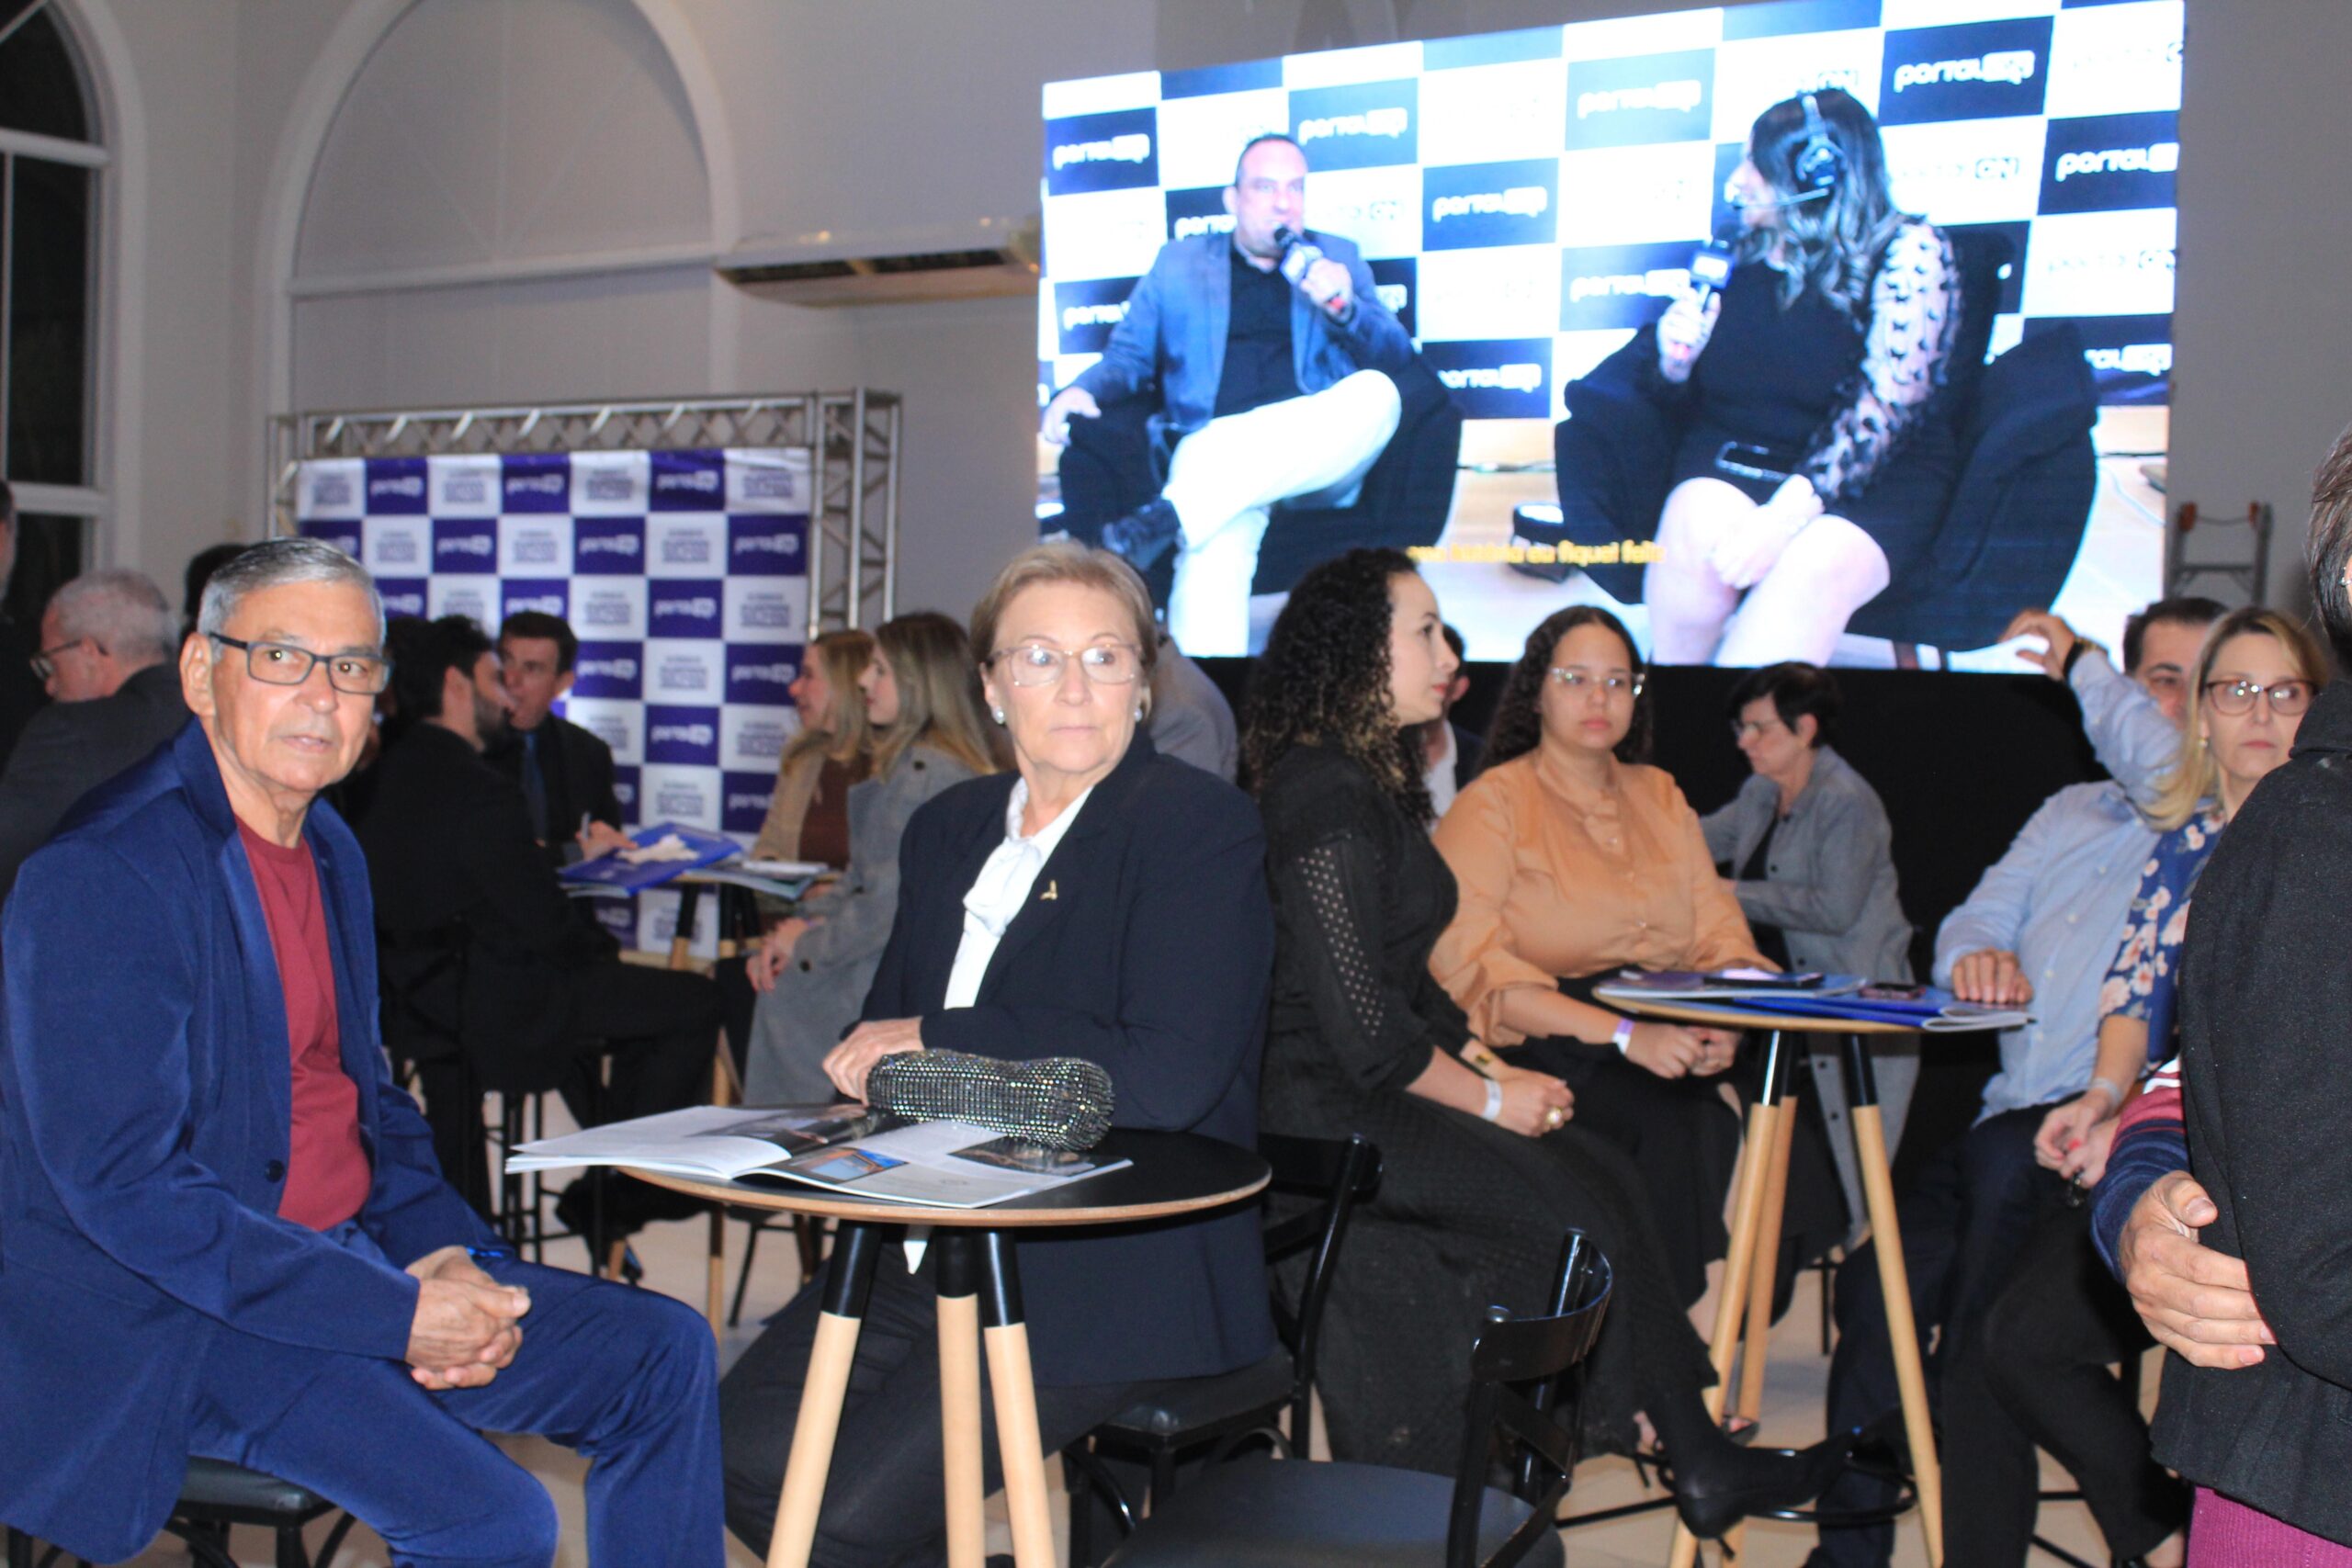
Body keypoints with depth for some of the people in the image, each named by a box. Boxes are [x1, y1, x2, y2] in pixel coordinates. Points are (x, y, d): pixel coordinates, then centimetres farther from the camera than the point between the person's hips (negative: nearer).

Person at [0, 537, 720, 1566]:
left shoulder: (330, 851, 11)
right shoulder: (102, 874, -17)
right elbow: (121, 1182, -22)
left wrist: (444, 1257, -2)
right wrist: (396, 1316, -23)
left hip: (356, 1254, 9)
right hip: (183, 1315, -8)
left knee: (666, 1355, 2)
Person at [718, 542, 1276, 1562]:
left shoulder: (1201, 826, -10)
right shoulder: (949, 829, 14)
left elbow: (1169, 1077, -21)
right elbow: (885, 1023, 18)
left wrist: (935, 1045, -14)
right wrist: (873, 1068, -8)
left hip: (1117, 1273, -7)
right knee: (740, 1451, -8)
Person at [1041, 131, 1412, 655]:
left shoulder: (1337, 257, 21)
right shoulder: (1179, 263, 20)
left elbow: (1396, 356, 12)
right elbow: (1128, 355, 18)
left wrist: (1343, 307, -9)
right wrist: (1082, 391, -5)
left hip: (1319, 458, 2)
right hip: (1217, 446, -2)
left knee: (1376, 392, -33)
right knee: (1218, 540, -37)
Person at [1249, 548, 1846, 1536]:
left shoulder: (1370, 781, 16)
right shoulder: (1323, 796, -16)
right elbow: (1360, 1026, -20)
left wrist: (1494, 1070, 7)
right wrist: (1489, 1098, -9)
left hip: (1379, 1091, 9)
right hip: (1333, 1113, -9)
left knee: (1603, 1176, -4)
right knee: (1579, 1206, -12)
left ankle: (1697, 1460, -3)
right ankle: (1692, 1461, 4)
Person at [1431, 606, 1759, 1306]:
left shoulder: (1660, 795, 22)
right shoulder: (1493, 803, 1)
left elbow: (1720, 933, 14)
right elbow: (1468, 965, -13)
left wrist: (1726, 1020, -10)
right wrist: (1624, 1035, -23)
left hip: (1668, 1040, 5)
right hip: (1544, 1051, -5)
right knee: (1668, 1116, -32)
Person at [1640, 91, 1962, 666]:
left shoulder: (1906, 251, -4)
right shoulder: (1742, 255, 11)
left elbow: (1884, 407, -18)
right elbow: (1691, 400, 19)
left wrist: (1786, 514, -31)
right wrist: (1675, 363, -6)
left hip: (1877, 474, -3)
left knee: (1814, 567, -37)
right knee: (1696, 528, -32)